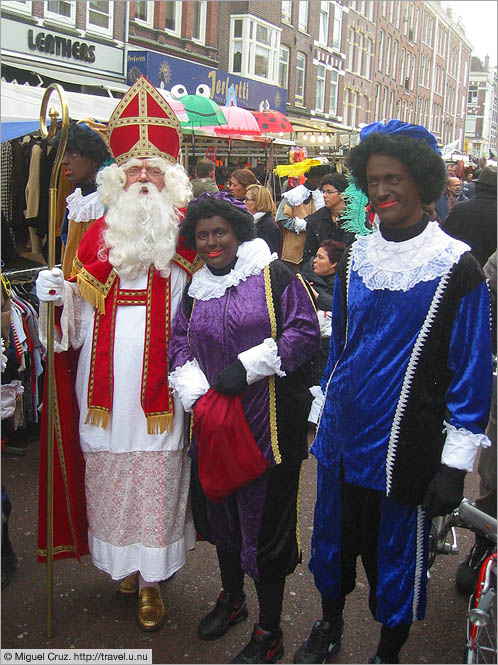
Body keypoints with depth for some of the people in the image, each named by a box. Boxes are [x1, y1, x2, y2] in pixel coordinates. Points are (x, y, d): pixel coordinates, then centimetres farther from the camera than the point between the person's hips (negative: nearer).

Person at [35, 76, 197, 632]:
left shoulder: (186, 233, 3)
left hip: (160, 373, -2)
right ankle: (122, 559, 29)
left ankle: (152, 579, 16)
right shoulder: (100, 232, 10)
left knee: (156, 468, 3)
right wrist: (61, 295, -9)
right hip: (108, 372, 3)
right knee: (109, 464, 9)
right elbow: (83, 306, 10)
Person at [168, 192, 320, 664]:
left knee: (267, 516, 0)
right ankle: (231, 598, 43)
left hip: (270, 421, -6)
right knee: (220, 509, 18)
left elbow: (305, 332, -11)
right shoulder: (196, 290, 12)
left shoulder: (274, 275, -6)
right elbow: (180, 343, 11)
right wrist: (194, 392, -7)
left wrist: (246, 366, -17)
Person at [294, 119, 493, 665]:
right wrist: (322, 416, 14)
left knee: (397, 557, 12)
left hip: (405, 445, -5)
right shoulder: (356, 257, 4)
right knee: (332, 539, 20)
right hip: (342, 436, 5)